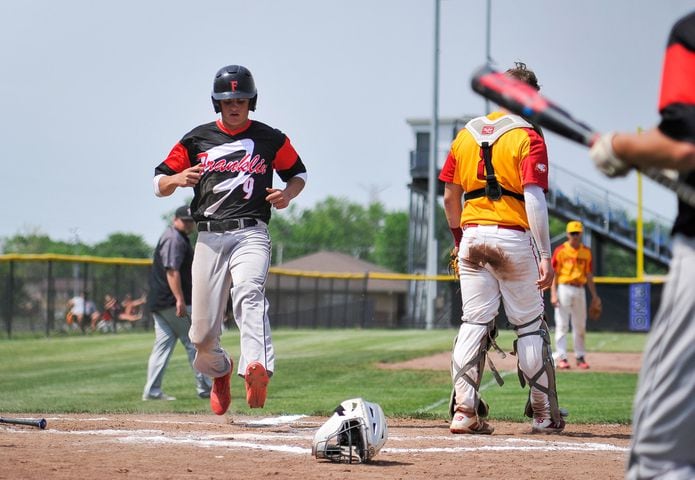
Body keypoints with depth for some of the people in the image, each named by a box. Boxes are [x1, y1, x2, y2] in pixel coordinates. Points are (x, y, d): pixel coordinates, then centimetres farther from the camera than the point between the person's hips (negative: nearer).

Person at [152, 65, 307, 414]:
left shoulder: (271, 139, 9)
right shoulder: (197, 140, 11)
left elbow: (298, 173, 22)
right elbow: (159, 183, 13)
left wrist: (287, 194, -1)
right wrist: (178, 179, -11)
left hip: (250, 234, -2)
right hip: (209, 237, 2)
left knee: (250, 294, -32)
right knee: (203, 332, 1)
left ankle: (256, 369, -54)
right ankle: (219, 371, 36)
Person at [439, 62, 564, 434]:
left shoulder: (466, 135, 10)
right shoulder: (528, 137, -6)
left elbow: (450, 197, 13)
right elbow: (534, 198, -15)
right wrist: (545, 256, -18)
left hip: (472, 237, 4)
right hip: (514, 239, -4)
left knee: (474, 323, 4)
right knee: (530, 325, 6)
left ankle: (464, 411, -7)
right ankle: (544, 414, 10)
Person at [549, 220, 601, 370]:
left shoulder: (586, 252, 10)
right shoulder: (560, 250, -3)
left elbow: (589, 275, 15)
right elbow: (553, 273, -4)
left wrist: (594, 295, 11)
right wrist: (553, 294, -13)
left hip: (580, 290, 4)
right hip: (564, 289, -4)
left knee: (580, 326, 8)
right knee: (562, 325, -4)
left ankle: (580, 357, 16)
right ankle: (561, 357, -3)